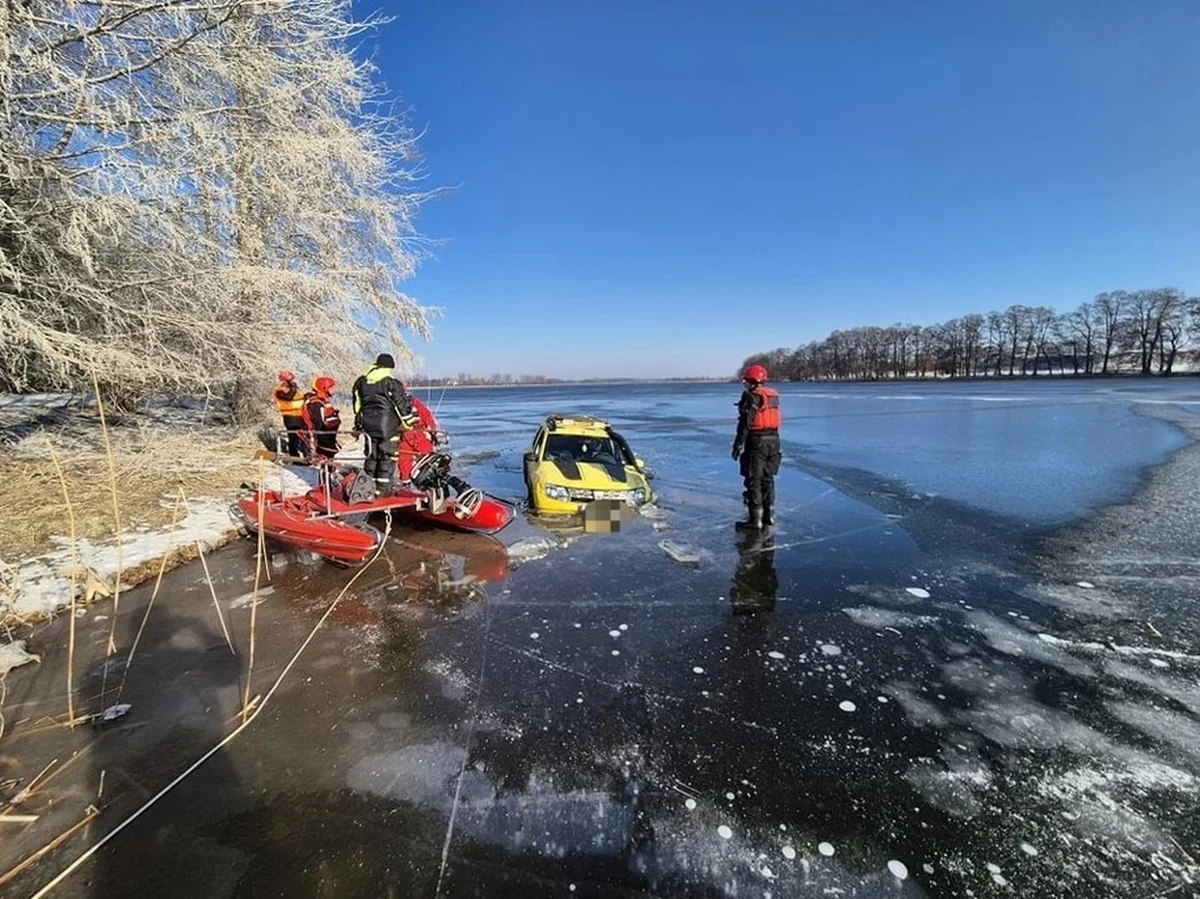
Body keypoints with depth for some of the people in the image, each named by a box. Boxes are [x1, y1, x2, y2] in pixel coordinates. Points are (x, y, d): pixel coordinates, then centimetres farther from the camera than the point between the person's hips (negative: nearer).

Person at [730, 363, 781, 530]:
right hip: (773, 440, 8)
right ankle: (769, 515, 25)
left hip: (757, 441, -8)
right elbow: (774, 420, 17)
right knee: (767, 479, 17)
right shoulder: (774, 395, 13)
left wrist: (738, 445, -14)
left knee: (754, 481, -3)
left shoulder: (751, 397, -13)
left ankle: (755, 520, -1)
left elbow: (745, 424, -17)